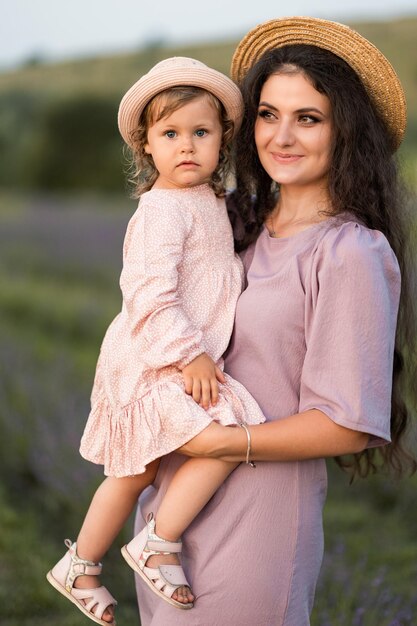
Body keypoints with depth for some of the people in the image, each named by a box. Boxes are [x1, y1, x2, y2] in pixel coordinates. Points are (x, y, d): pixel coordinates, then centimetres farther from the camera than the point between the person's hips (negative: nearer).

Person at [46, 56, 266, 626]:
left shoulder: (212, 202, 13)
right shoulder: (162, 209, -17)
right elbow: (149, 291, -25)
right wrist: (189, 353, -25)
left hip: (184, 360, 9)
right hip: (154, 363, -9)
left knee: (134, 472, 18)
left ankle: (79, 567, 33)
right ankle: (158, 544, -9)